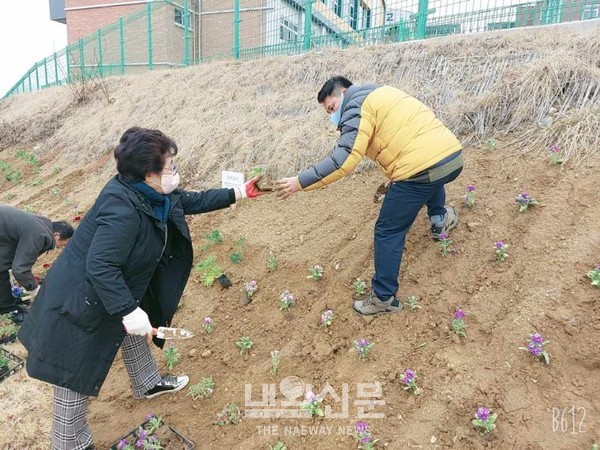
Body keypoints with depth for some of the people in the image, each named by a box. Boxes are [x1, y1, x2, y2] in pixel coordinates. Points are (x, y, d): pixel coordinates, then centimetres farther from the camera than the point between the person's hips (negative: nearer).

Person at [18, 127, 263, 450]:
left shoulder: (151, 193, -4)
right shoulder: (123, 209, -34)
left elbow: (189, 201, 10)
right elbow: (100, 267, -36)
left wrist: (238, 194, 11)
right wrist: (130, 311, -34)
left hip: (114, 292, 10)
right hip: (81, 302, -10)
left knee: (134, 331, 28)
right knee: (75, 375, 8)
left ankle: (147, 384, 53)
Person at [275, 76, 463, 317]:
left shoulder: (357, 105, -3)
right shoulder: (381, 93, 26)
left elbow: (344, 159, -14)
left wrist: (299, 182, -11)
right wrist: (396, 176, 29)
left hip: (421, 169, -9)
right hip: (453, 155, 9)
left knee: (388, 232, 5)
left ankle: (384, 298, 13)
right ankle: (440, 219, 55)